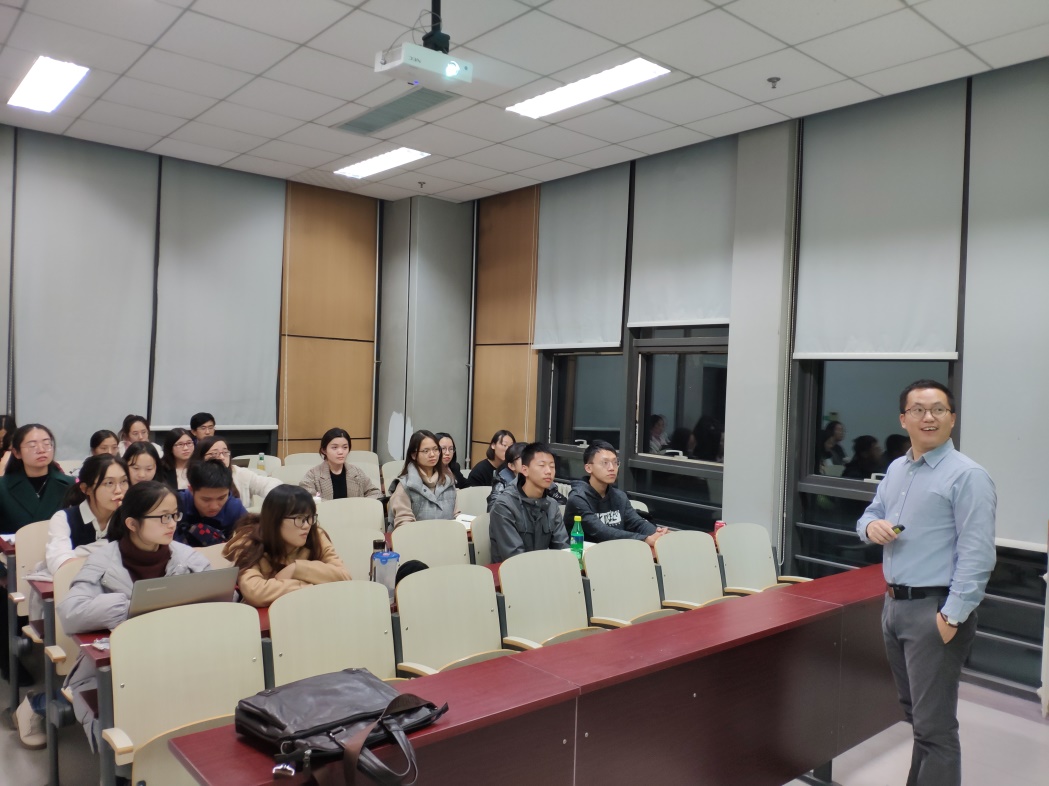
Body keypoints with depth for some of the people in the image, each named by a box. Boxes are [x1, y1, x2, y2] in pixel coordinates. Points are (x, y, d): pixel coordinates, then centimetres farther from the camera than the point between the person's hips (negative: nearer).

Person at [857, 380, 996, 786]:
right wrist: (872, 526, -4)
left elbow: (977, 554, -17)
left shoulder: (967, 475, -12)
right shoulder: (896, 469, 11)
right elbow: (870, 515, 20)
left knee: (934, 726, -2)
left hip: (934, 611, -8)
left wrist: (952, 616, -20)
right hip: (895, 604, 8)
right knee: (915, 712, 21)